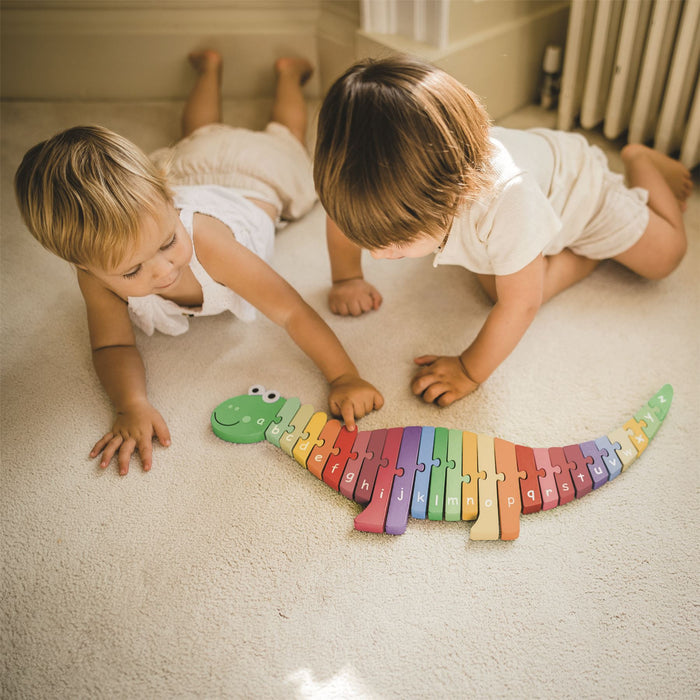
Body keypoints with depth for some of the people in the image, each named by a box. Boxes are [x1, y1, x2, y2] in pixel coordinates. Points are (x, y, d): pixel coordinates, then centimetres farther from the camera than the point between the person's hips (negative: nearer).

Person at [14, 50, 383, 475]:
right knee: (199, 136, 39)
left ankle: (288, 73, 55)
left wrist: (345, 377, -60)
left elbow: (293, 311, -52)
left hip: (256, 182, -2)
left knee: (284, 141, 33)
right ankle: (211, 68, 61)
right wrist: (132, 405, -53)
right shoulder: (98, 272, -43)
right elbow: (113, 345, -33)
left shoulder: (206, 241, -54)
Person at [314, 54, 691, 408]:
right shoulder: (395, 181, -39)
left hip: (574, 183, -4)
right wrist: (347, 278, -7)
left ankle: (640, 161, 32)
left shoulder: (507, 199, -53)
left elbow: (520, 305, -40)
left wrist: (469, 371, -31)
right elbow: (347, 211, -15)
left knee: (664, 255, 7)